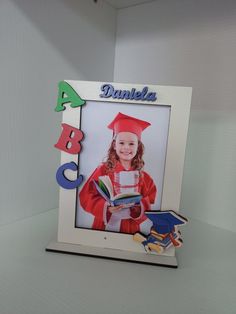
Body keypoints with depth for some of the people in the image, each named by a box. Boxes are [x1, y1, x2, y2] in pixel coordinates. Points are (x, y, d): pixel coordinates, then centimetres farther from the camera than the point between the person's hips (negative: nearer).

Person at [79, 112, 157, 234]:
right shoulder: (104, 169, -10)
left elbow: (150, 200, 2)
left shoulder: (142, 176, -3)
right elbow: (87, 197, -9)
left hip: (131, 228, 2)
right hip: (105, 226, -2)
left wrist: (139, 207, -17)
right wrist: (106, 207, -22)